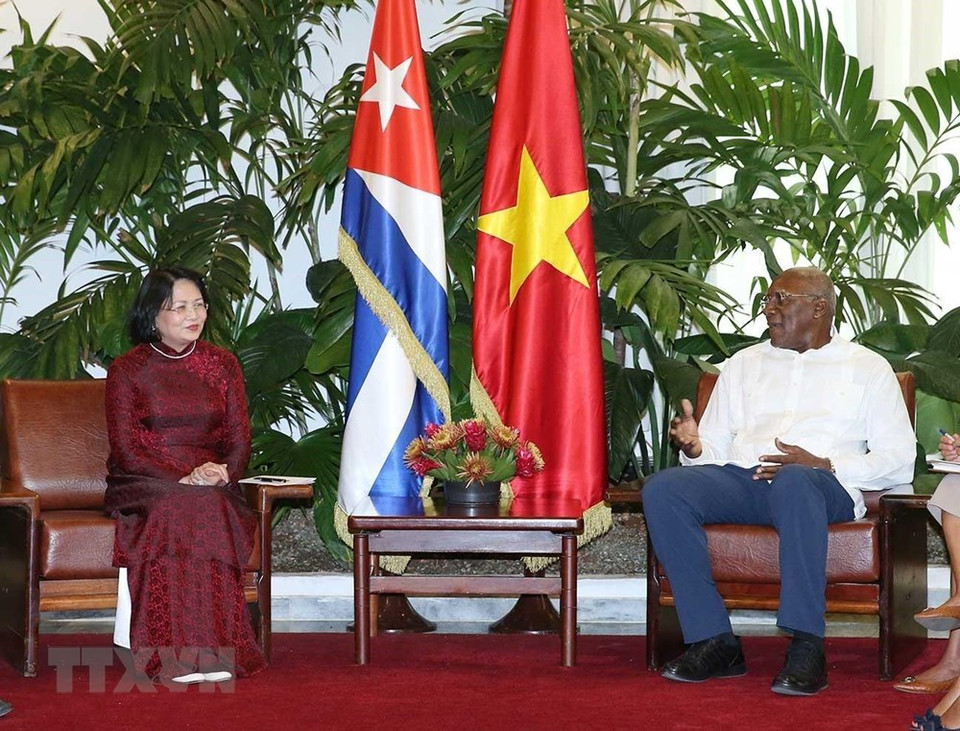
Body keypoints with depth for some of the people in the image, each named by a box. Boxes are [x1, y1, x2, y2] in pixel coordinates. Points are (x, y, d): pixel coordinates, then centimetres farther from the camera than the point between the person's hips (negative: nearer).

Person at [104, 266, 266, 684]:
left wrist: (222, 471, -14)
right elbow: (125, 449, -5)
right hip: (141, 485, -2)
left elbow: (239, 438, 9)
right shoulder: (127, 370, 4)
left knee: (210, 507, -33)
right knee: (182, 507, -35)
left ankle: (207, 650, -33)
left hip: (213, 485, 2)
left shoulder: (222, 365, 14)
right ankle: (178, 652, -37)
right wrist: (183, 479, -19)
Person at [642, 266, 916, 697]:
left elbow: (899, 460, 4)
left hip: (824, 487, -4)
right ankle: (714, 642, -25)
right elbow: (715, 449, 21)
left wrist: (823, 466, -11)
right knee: (662, 489, -27)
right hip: (740, 478, 4)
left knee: (795, 482, -41)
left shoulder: (867, 368, 16)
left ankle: (806, 647, -37)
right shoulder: (744, 363, 28)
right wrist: (694, 447, -4)